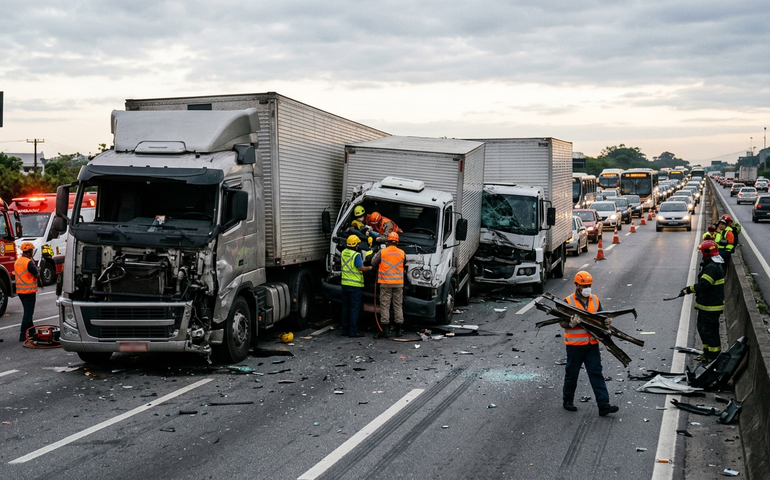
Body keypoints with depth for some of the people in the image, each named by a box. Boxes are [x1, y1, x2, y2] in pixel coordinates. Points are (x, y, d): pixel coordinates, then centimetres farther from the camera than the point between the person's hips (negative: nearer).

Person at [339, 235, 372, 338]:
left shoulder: (343, 253, 8)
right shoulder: (356, 255, -15)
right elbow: (361, 268, -19)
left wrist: (361, 262, 18)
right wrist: (370, 268, -2)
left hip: (345, 283, 7)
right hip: (355, 285, -7)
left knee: (345, 307, 13)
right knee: (354, 308, -2)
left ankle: (344, 330, 16)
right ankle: (353, 331, -2)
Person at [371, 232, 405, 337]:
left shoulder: (382, 252, -7)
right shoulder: (402, 253, 1)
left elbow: (373, 263, 2)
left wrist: (375, 255, 20)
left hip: (385, 283, -2)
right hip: (398, 283, 2)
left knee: (385, 306, 2)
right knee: (398, 305, 9)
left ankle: (386, 330, -1)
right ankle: (398, 330, 12)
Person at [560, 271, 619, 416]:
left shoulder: (595, 300, 8)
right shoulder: (568, 302, -7)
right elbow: (562, 322, -9)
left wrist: (606, 322, -7)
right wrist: (572, 323, -29)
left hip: (592, 344, 4)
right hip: (575, 344, -4)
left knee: (596, 374, 1)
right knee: (572, 374, 9)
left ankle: (604, 405, -2)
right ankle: (568, 400, 27)